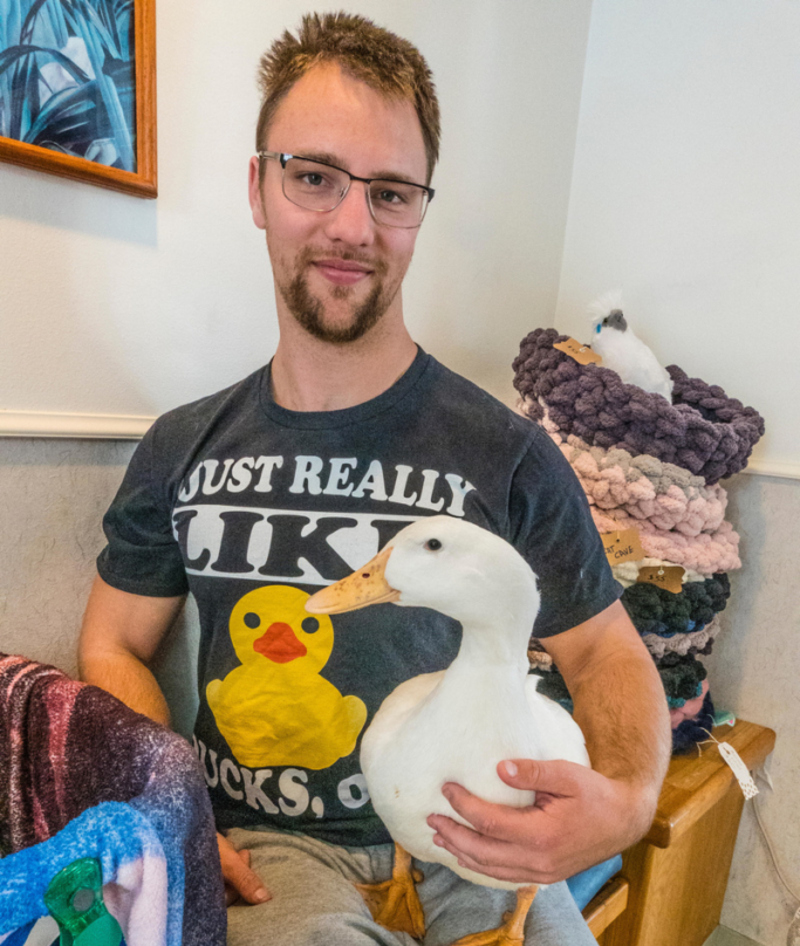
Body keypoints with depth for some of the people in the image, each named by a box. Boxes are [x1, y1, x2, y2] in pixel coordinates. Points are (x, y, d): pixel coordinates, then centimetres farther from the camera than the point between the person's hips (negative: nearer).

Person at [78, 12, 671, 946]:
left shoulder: (509, 456, -11)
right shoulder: (182, 450, -2)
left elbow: (607, 654, -2)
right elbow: (114, 648, 6)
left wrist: (625, 800, -21)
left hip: (464, 837, 1)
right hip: (262, 845, 0)